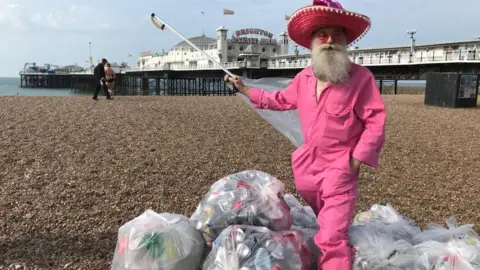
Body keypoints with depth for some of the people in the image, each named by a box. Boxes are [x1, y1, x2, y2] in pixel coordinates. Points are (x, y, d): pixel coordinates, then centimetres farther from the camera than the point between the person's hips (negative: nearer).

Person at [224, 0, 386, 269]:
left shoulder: (361, 76, -13)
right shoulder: (304, 78, 5)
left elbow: (376, 122, -12)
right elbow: (282, 99, 22)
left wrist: (357, 160, -15)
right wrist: (246, 90, 23)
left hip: (340, 169, -6)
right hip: (307, 165, 6)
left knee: (332, 237, -12)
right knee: (322, 226, 27)